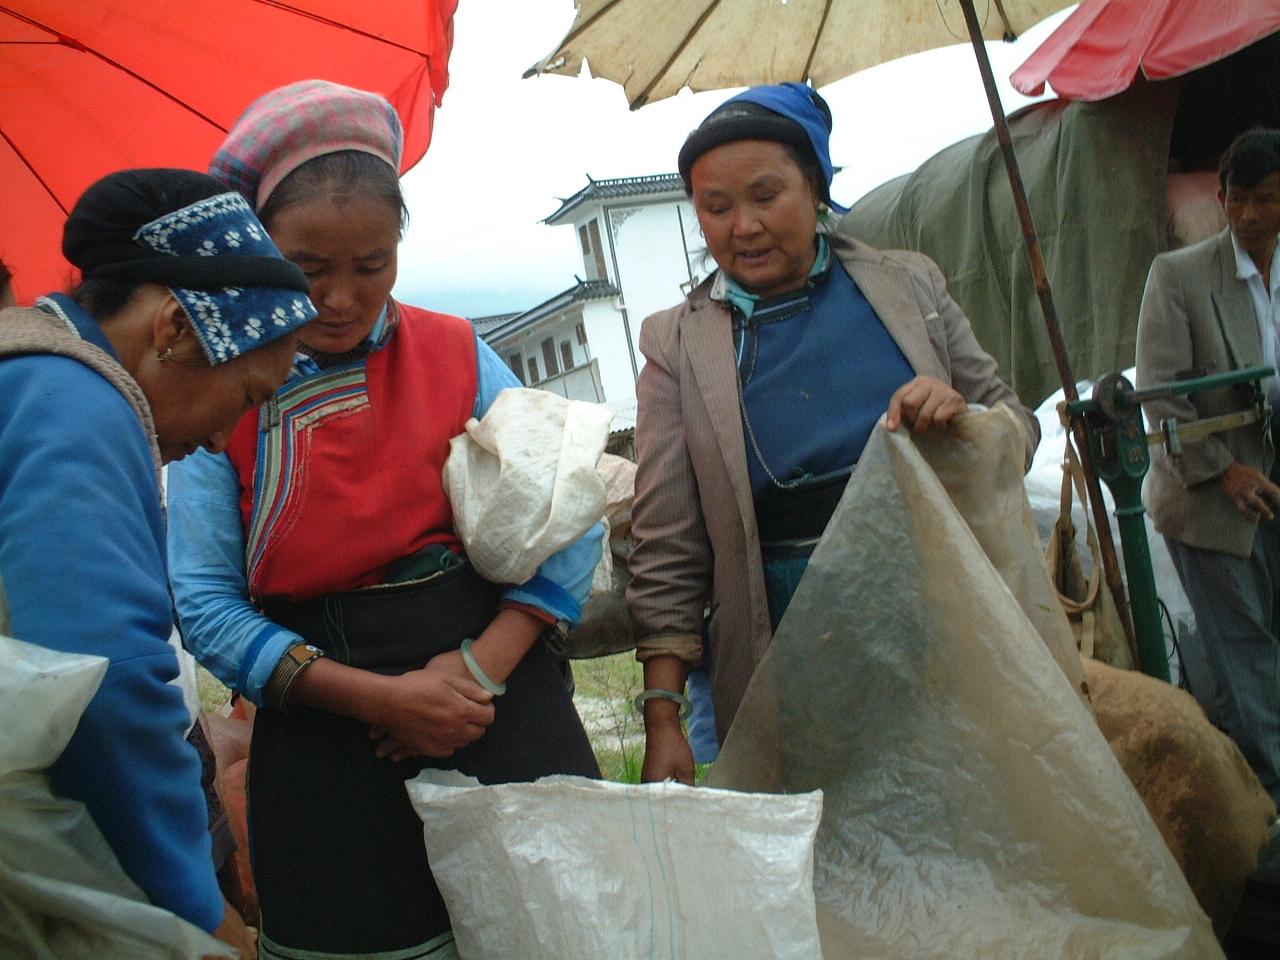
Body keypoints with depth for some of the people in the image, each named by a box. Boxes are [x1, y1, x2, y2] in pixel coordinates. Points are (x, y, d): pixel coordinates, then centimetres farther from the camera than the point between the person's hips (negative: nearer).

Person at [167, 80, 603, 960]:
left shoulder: (455, 353, 3)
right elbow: (206, 605, -5)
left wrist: (482, 667, -14)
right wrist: (378, 699, -14)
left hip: (500, 699, 1)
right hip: (321, 740, -1)